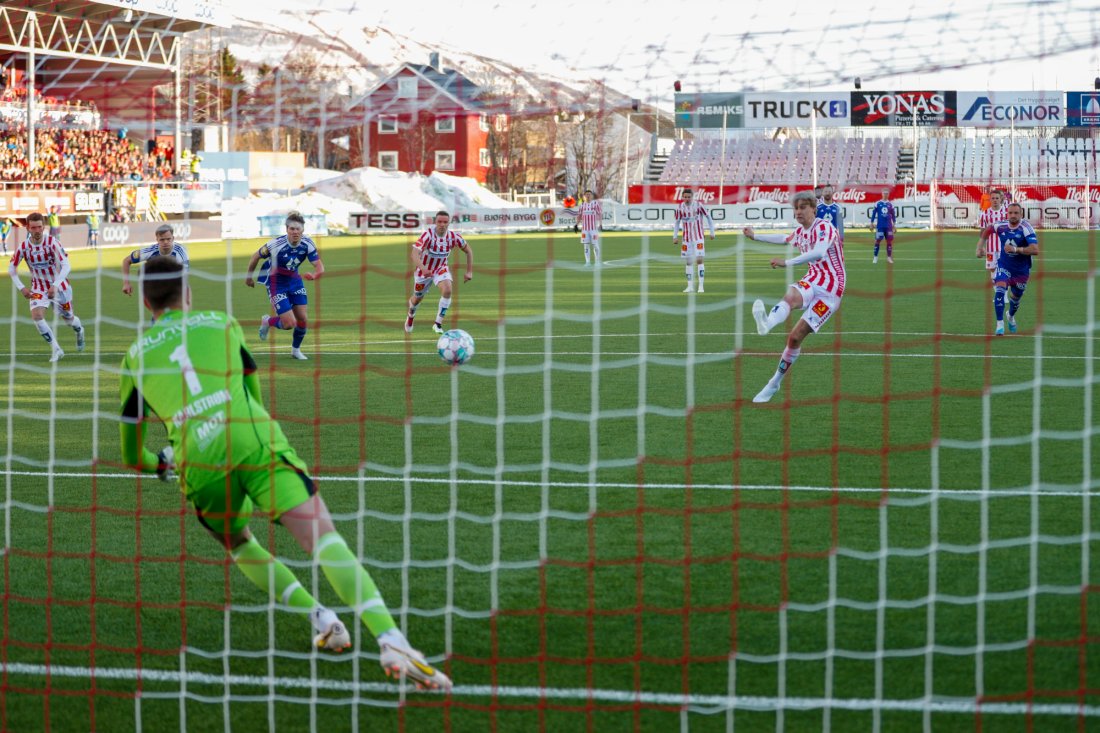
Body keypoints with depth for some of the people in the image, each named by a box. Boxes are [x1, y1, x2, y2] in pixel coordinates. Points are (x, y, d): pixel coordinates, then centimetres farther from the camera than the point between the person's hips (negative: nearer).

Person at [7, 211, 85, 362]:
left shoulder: (52, 243, -23)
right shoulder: (23, 247, -14)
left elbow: (66, 266, -29)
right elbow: (11, 269, 1)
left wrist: (55, 286, -38)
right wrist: (21, 288, -9)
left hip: (59, 286, -1)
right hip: (38, 288, 2)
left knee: (68, 318, 14)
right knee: (36, 315, -23)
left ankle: (79, 331, 53)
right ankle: (56, 349, -10)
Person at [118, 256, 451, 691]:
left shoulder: (135, 356, 25)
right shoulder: (220, 324, 25)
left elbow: (133, 456, 31)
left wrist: (164, 464, 52)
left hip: (197, 461, 1)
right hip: (256, 440, -1)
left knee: (238, 545, 28)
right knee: (325, 540, -11)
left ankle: (323, 621, 9)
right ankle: (392, 642, -31)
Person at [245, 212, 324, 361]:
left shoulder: (307, 244, -16)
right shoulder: (276, 244, -27)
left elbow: (320, 267, -18)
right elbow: (255, 256, -11)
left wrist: (313, 275, -42)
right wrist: (248, 276, 2)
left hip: (294, 280, 5)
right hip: (276, 283, -5)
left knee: (302, 319, 0)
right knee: (289, 323, -11)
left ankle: (296, 349, 27)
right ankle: (267, 322, 23)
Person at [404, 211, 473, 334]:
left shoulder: (453, 236, -19)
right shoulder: (428, 234, -30)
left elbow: (468, 250, -1)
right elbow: (415, 253, -40)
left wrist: (469, 272, -6)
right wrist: (423, 269, -56)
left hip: (441, 268, 2)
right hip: (424, 269, -1)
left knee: (447, 290, -27)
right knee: (418, 298, 15)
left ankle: (438, 323, -13)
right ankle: (410, 316, 52)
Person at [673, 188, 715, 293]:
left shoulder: (698, 206, -10)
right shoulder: (680, 208, -2)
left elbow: (708, 217, 1)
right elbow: (677, 223, 10)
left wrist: (712, 232, 2)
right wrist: (675, 236, 5)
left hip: (698, 237, -3)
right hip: (686, 238, 3)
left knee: (699, 260, -10)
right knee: (688, 262, 6)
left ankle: (701, 286, -8)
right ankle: (689, 286, 13)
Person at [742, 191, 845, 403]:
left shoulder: (824, 227, -12)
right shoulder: (799, 232, 14)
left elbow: (819, 253, -32)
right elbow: (783, 239, 39)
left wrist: (787, 262, -40)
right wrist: (755, 236, 47)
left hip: (830, 291, -5)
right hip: (812, 281, 5)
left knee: (795, 337, -14)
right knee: (790, 297, -34)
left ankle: (775, 383, -5)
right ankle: (766, 323, -64)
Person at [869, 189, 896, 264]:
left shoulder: (890, 205, 6)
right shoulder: (878, 204, 1)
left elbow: (893, 215, 12)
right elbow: (873, 214, 5)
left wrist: (894, 225, 9)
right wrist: (872, 224, 3)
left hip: (888, 226, 2)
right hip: (880, 226, -2)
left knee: (889, 241, 1)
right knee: (878, 240, -3)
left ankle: (889, 257, 11)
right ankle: (875, 257, 6)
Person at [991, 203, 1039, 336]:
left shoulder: (1026, 228, -22)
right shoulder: (1001, 226, -8)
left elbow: (1035, 250, -31)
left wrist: (1015, 249, -38)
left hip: (1021, 270, -1)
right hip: (1004, 266, 1)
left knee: (1015, 297, 16)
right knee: (1000, 290, -22)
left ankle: (1011, 316, 50)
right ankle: (1000, 324, -18)